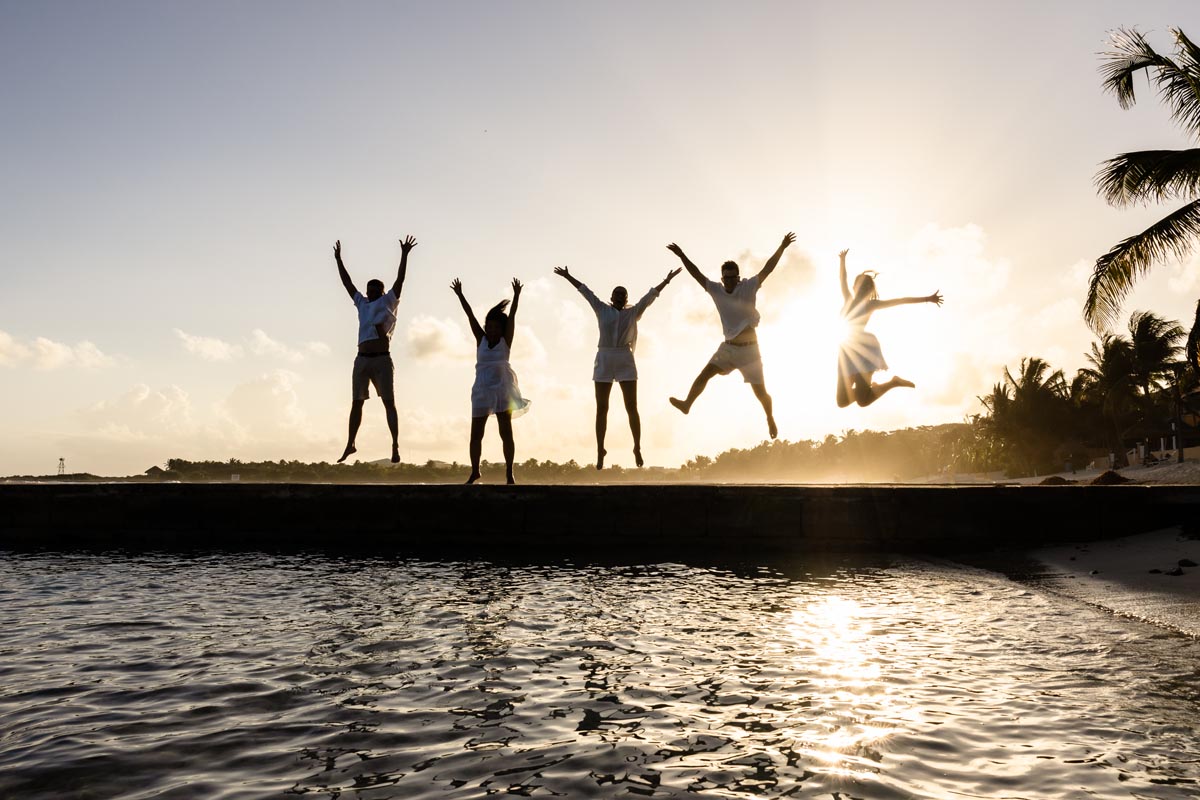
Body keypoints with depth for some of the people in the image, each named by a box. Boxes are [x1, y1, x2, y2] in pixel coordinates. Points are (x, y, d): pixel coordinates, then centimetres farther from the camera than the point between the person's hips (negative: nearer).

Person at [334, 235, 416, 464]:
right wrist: (338, 259, 26)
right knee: (356, 403, 9)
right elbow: (347, 283, 25)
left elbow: (400, 280, -1)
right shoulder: (362, 304, 20)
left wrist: (404, 255, -9)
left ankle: (396, 445, -12)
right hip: (361, 360, 5)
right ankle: (350, 444, 17)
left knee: (389, 402, -8)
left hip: (382, 360, -5)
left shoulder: (388, 302, 8)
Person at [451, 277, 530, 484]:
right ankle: (474, 471, 20)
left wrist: (516, 296, -19)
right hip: (482, 389, 2)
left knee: (506, 433, 0)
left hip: (502, 389, -2)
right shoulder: (481, 339, 4)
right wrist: (460, 295, -4)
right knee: (475, 434, 5)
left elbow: (511, 316, -10)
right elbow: (470, 315, -1)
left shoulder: (505, 340, 0)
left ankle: (509, 473, 7)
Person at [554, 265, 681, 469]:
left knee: (632, 407, -3)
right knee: (601, 408, 2)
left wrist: (666, 281, -1)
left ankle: (637, 448, 7)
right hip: (604, 360, 0)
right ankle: (600, 451, 7)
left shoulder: (633, 312, 10)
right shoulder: (602, 309, 10)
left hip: (625, 362, 0)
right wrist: (568, 277, 14)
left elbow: (651, 295, 5)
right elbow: (585, 291, 11)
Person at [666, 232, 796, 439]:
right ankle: (687, 404, -10)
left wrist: (782, 248, -26)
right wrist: (681, 256, -8)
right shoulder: (716, 290, 0)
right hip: (728, 347, 3)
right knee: (705, 373, -12)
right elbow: (696, 274, -1)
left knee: (760, 390, 2)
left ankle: (770, 418, 23)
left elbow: (768, 268, -16)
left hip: (749, 349, -3)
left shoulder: (748, 287, -8)